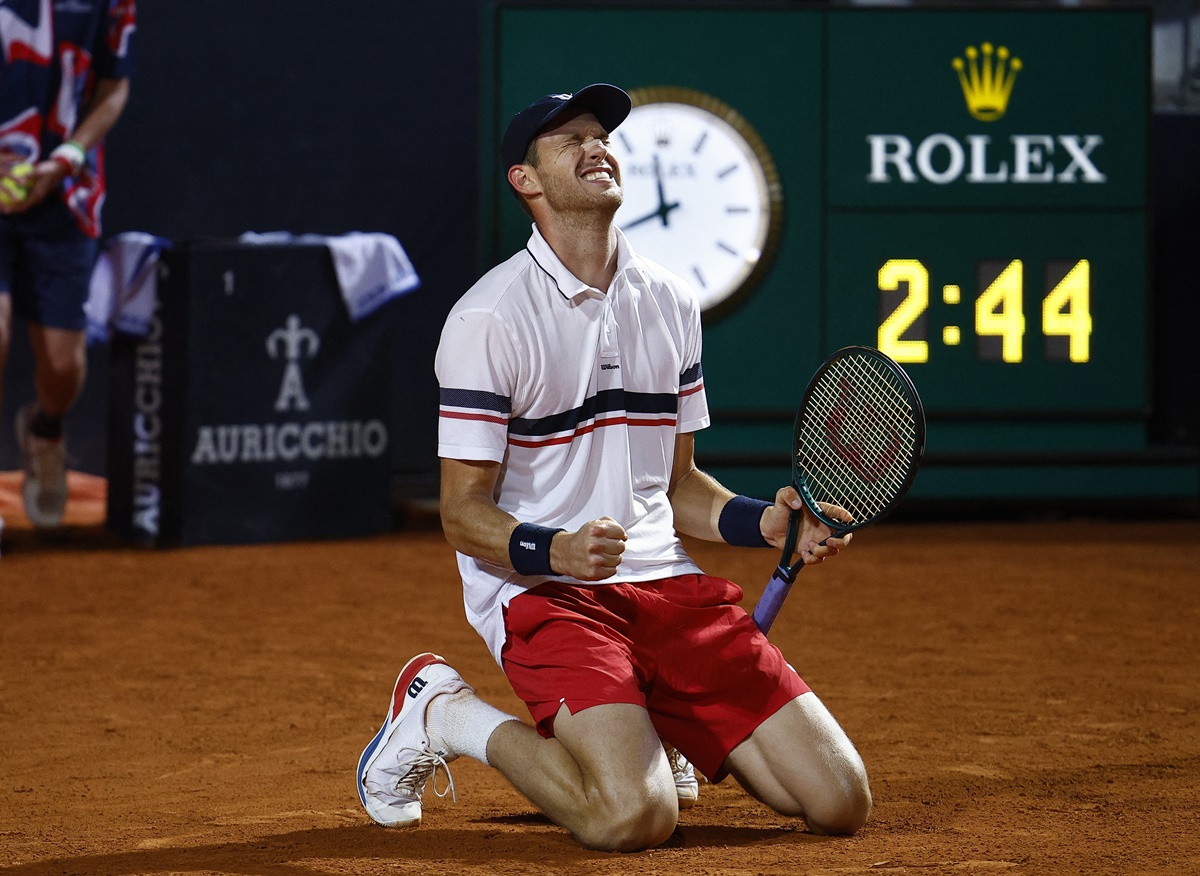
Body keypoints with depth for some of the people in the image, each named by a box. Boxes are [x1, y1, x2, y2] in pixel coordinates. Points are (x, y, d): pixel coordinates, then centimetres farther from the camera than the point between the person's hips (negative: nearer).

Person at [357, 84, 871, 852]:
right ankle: (446, 714, 0)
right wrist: (556, 550, -27)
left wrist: (765, 522, 2)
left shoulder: (670, 300, 12)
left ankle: (654, 728, 21)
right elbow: (464, 514, -8)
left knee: (840, 802, -6)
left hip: (666, 584, 6)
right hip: (540, 591, -6)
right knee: (633, 815, -29)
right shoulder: (489, 318, -8)